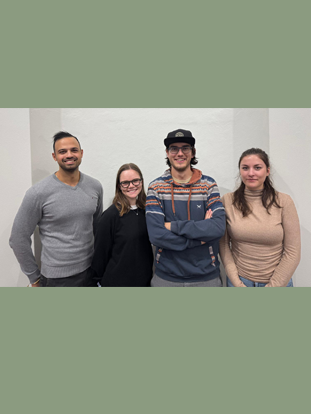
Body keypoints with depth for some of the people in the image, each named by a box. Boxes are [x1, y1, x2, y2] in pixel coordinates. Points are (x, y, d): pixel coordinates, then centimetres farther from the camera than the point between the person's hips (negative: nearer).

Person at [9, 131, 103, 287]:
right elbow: (18, 239, -7)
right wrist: (34, 277, -1)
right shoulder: (38, 193, -13)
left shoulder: (95, 186, -1)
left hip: (90, 270, 4)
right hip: (56, 278, -4)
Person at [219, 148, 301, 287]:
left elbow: (292, 252, -8)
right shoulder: (227, 201, -8)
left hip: (278, 282, 0)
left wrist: (271, 287, -11)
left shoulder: (284, 202, -9)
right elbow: (223, 244, -6)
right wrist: (238, 284, -11)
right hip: (239, 281, 0)